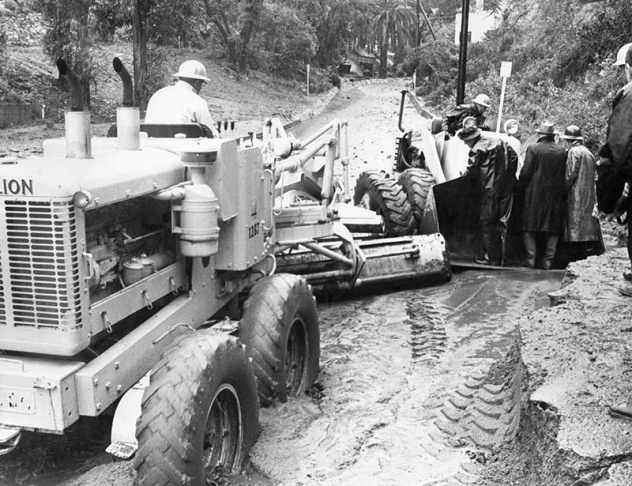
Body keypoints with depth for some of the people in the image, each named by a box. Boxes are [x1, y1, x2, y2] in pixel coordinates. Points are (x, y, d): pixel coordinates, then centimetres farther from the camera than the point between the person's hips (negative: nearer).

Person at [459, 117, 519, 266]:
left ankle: (492, 258, 4)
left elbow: (471, 171, -10)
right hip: (506, 187, 7)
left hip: (490, 189, -7)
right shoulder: (498, 141, 12)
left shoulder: (478, 149, -12)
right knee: (502, 222, 11)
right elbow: (514, 156, 16)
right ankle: (501, 257, 15)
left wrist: (464, 174, 11)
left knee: (487, 223, 3)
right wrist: (509, 175, 19)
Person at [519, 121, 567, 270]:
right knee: (553, 229, 10)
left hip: (535, 194, -2)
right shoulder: (562, 151, 1)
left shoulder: (533, 148, -8)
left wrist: (523, 185, 8)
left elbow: (525, 173, -9)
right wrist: (561, 191, 13)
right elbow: (565, 175, 2)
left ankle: (531, 259, 2)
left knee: (530, 228, 7)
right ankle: (548, 261, 8)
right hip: (556, 195, 3)